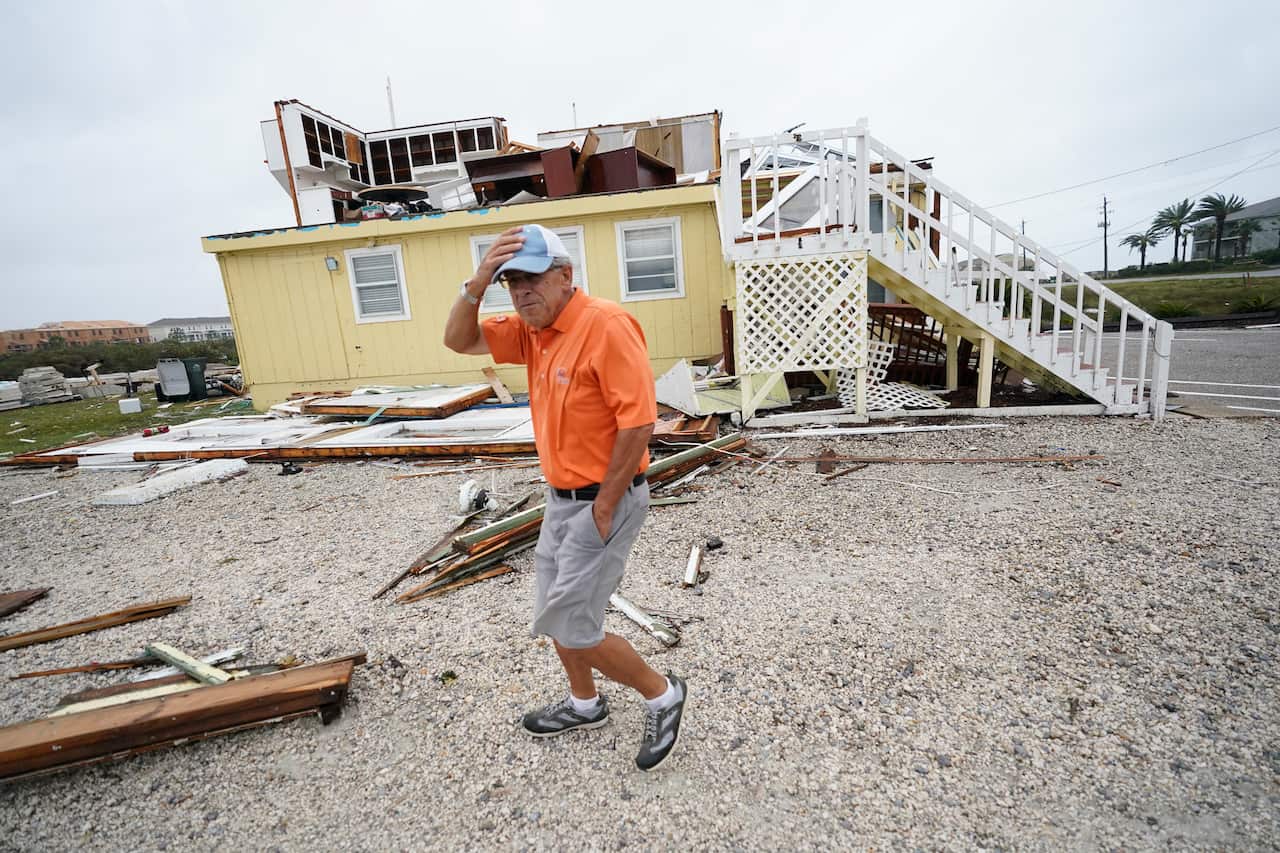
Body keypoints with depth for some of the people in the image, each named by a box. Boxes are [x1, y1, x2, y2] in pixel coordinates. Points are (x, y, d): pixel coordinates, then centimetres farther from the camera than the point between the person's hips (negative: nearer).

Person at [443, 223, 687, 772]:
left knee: (571, 627, -1)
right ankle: (584, 704, 44)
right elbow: (459, 340, 7)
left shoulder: (606, 325, -21)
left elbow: (638, 423, -24)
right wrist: (478, 281, -10)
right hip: (562, 496, 9)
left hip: (604, 500, -9)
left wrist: (602, 510, -19)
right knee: (554, 612, 20)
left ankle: (661, 694, 22)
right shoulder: (532, 330, 7)